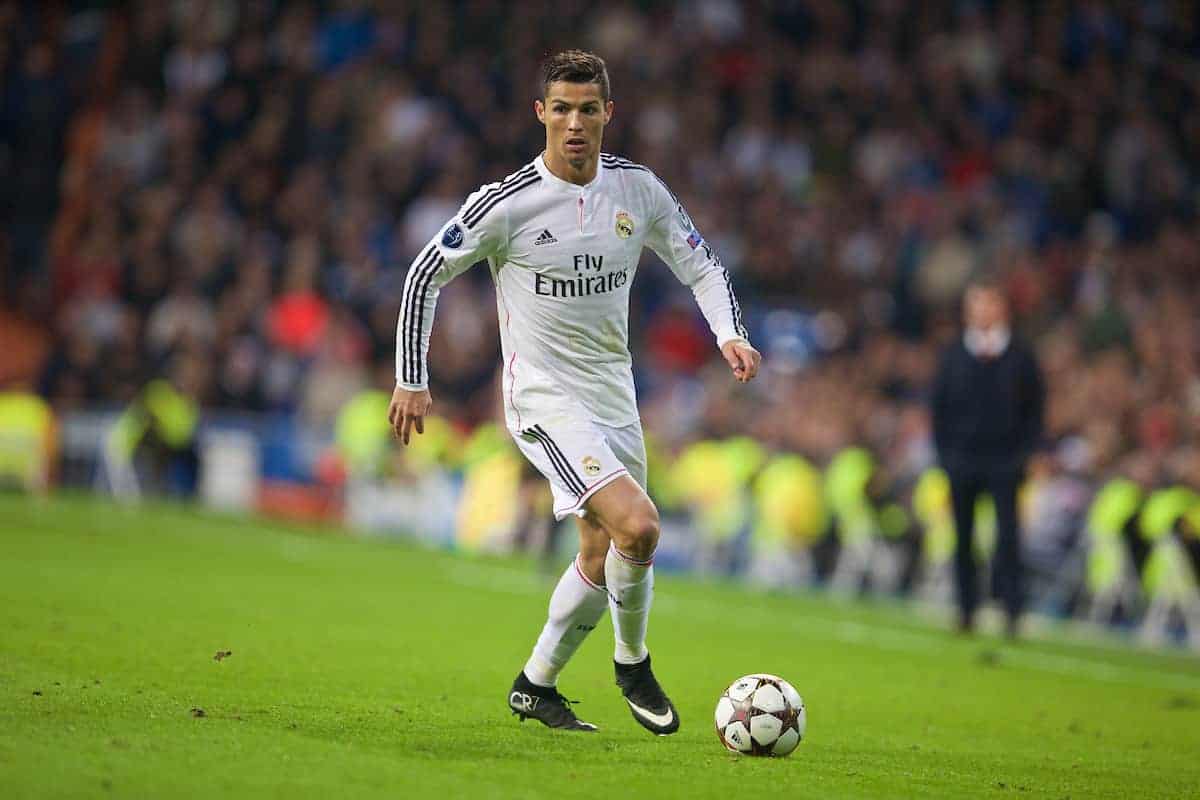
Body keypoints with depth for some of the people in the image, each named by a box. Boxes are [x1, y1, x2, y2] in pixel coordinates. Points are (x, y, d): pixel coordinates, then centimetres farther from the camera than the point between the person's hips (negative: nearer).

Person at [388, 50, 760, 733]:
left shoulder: (639, 189, -1)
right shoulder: (507, 203, -15)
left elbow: (700, 264, 11)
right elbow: (426, 274, -5)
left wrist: (731, 333, -6)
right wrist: (412, 381, -4)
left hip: (615, 394, 6)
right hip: (545, 399, -6)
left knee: (603, 555, 13)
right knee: (638, 526, -23)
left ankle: (535, 687, 32)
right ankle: (633, 662, 2)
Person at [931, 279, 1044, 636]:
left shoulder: (1019, 356, 3)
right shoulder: (953, 355, 8)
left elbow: (1034, 407, 5)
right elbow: (939, 406, 10)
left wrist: (1024, 451, -4)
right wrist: (944, 451, 2)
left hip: (1005, 458, -2)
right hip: (962, 457, 2)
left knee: (1007, 533, -8)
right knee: (963, 536, 4)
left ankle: (1013, 610, -6)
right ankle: (966, 610, 10)